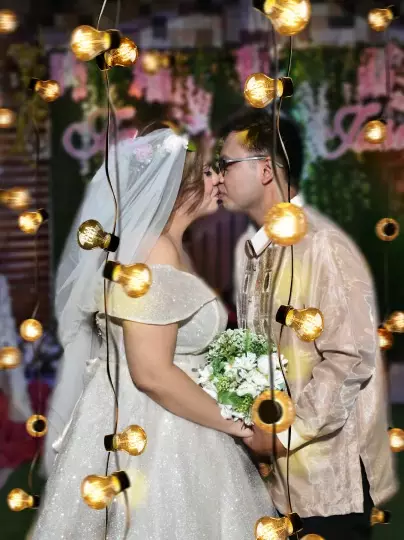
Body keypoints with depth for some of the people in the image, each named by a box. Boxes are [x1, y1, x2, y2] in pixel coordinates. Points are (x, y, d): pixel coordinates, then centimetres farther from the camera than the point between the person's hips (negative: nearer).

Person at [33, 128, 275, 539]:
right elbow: (152, 374, -25)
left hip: (164, 424, 10)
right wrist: (235, 422, -15)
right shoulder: (154, 252, -20)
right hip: (148, 432, -10)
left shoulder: (166, 247, 11)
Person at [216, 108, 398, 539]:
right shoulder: (258, 249, 10)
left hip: (326, 477, -8)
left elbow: (351, 360, -21)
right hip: (277, 471, 8)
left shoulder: (321, 246, -18)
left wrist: (287, 434, -15)